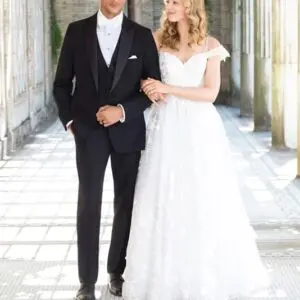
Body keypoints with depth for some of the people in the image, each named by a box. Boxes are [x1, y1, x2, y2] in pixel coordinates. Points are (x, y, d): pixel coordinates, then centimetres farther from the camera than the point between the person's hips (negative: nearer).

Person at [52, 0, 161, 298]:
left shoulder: (142, 36, 0)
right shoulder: (77, 31, 1)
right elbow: (62, 82, 7)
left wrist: (123, 111, -12)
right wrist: (68, 120, -1)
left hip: (127, 130, 1)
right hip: (89, 131, -1)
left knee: (126, 203, 8)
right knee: (89, 203, -5)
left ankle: (117, 271, 23)